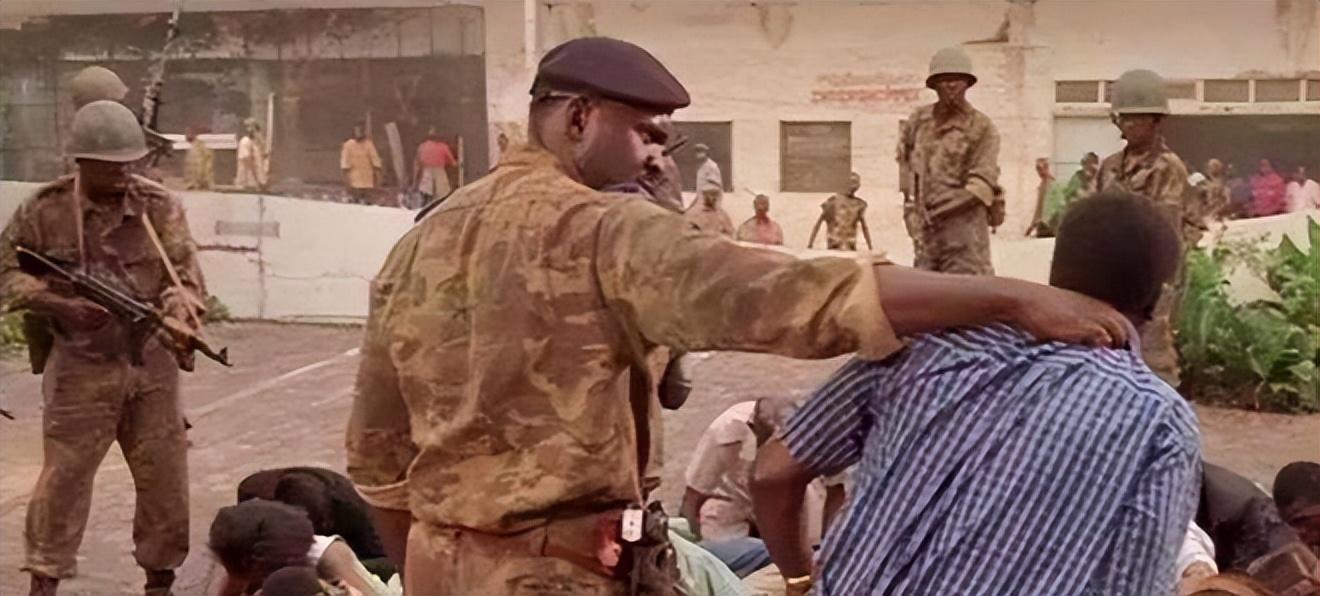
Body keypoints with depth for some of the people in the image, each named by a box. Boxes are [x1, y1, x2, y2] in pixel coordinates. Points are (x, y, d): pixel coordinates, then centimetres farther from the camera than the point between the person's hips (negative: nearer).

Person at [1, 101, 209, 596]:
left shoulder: (160, 207, -2)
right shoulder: (44, 210, -4)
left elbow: (185, 274, -6)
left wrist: (179, 318, -27)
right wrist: (64, 304, -15)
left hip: (152, 365, 2)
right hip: (80, 368, -2)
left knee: (165, 477, 8)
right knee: (64, 476, 2)